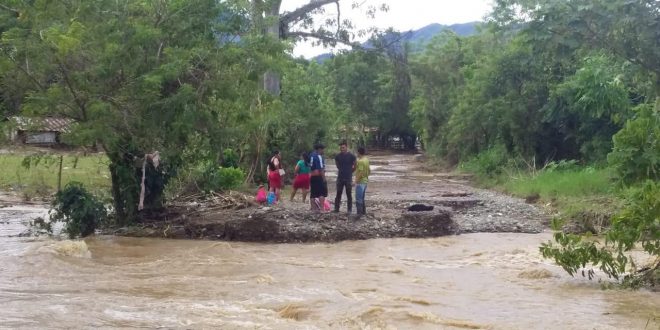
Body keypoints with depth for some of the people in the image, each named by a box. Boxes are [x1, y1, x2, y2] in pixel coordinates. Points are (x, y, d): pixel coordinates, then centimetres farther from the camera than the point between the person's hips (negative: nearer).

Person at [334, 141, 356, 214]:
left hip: (348, 178, -2)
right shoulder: (338, 156, 2)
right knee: (338, 194, 4)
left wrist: (349, 171, 8)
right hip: (340, 177, 2)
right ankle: (336, 209, 9)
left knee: (349, 194, 3)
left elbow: (355, 166, 5)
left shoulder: (351, 156, -6)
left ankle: (349, 209, 9)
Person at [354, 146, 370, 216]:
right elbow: (369, 171, 16)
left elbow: (361, 172, -25)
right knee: (362, 198, 19)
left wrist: (356, 181, -21)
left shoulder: (360, 161, -19)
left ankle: (359, 213, -4)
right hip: (365, 181, 10)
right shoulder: (366, 160, 10)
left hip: (360, 182, -10)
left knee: (358, 199, -5)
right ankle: (363, 211, 24)